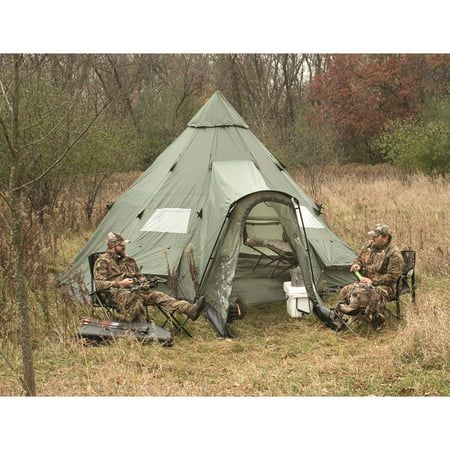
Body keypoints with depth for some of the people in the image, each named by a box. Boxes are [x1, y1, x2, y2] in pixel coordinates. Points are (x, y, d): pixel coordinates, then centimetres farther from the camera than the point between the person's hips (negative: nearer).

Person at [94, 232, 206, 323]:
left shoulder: (128, 260, 23)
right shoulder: (103, 261, 2)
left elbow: (139, 276, 29)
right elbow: (99, 283, -7)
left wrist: (143, 281, 4)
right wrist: (119, 284, -18)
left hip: (135, 291, 6)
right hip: (118, 293, -6)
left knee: (158, 295, -19)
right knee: (134, 298, -42)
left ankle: (190, 310, -38)